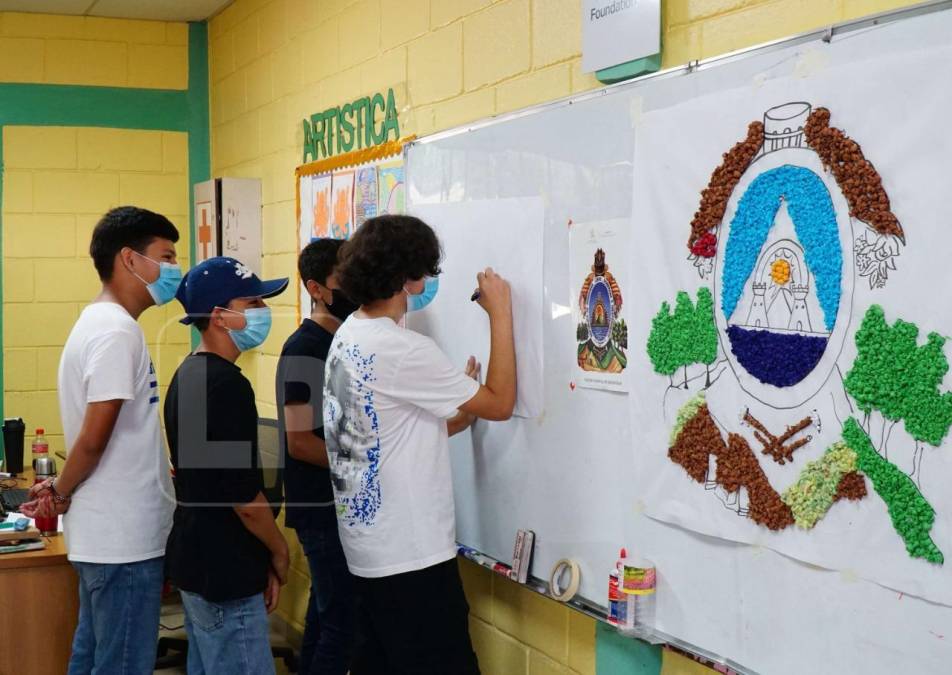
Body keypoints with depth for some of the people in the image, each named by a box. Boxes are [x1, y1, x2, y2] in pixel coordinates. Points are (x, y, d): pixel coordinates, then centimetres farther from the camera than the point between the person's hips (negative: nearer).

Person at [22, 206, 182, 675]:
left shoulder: (100, 321, 13)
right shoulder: (118, 331, -18)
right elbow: (94, 439, -20)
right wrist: (61, 493, -5)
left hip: (105, 533, 10)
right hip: (124, 538, -10)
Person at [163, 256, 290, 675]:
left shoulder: (188, 375, 10)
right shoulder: (226, 384, -21)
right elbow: (243, 492, -22)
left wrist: (263, 554, 16)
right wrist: (279, 551, -5)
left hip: (196, 558, 10)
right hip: (224, 570, -10)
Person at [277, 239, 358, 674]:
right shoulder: (304, 350, -15)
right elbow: (300, 442, -20)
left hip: (341, 503, 9)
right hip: (322, 507, -9)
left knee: (327, 613, 15)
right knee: (343, 620, -7)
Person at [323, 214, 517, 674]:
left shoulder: (347, 337, 7)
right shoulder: (403, 350, -21)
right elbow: (500, 403, -14)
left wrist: (460, 413, 11)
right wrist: (500, 313, -9)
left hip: (370, 544, 9)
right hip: (410, 552, -9)